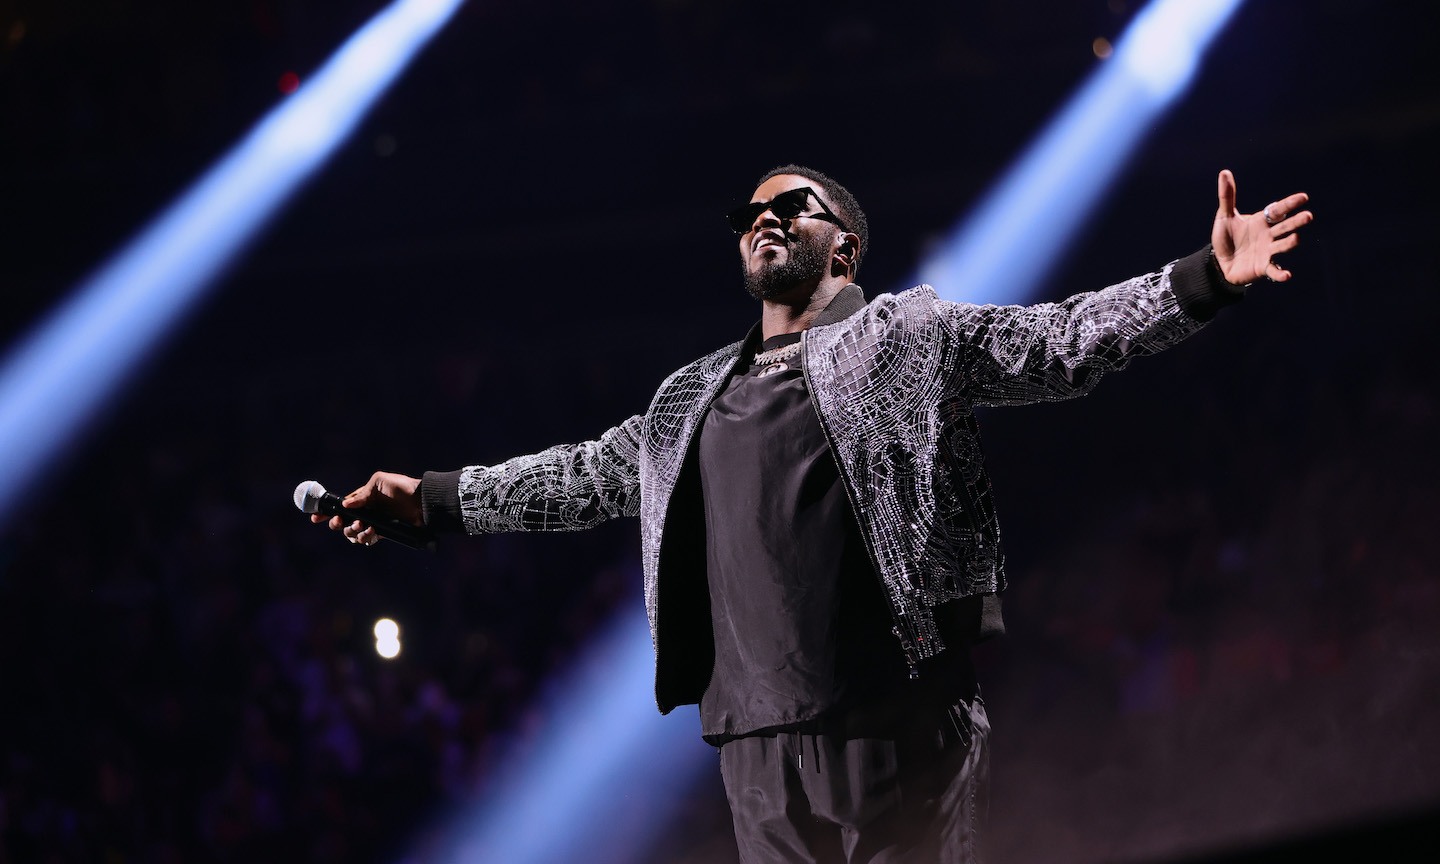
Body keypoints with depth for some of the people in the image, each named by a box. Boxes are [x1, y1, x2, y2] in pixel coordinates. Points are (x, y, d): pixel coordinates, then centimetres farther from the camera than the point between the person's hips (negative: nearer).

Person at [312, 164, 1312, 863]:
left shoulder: (909, 332, 7)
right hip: (763, 743, 5)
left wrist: (1203, 280, -14)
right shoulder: (697, 395, 22)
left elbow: (1057, 342, -1)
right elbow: (588, 476, 29)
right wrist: (433, 496, 28)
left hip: (905, 725, -5)